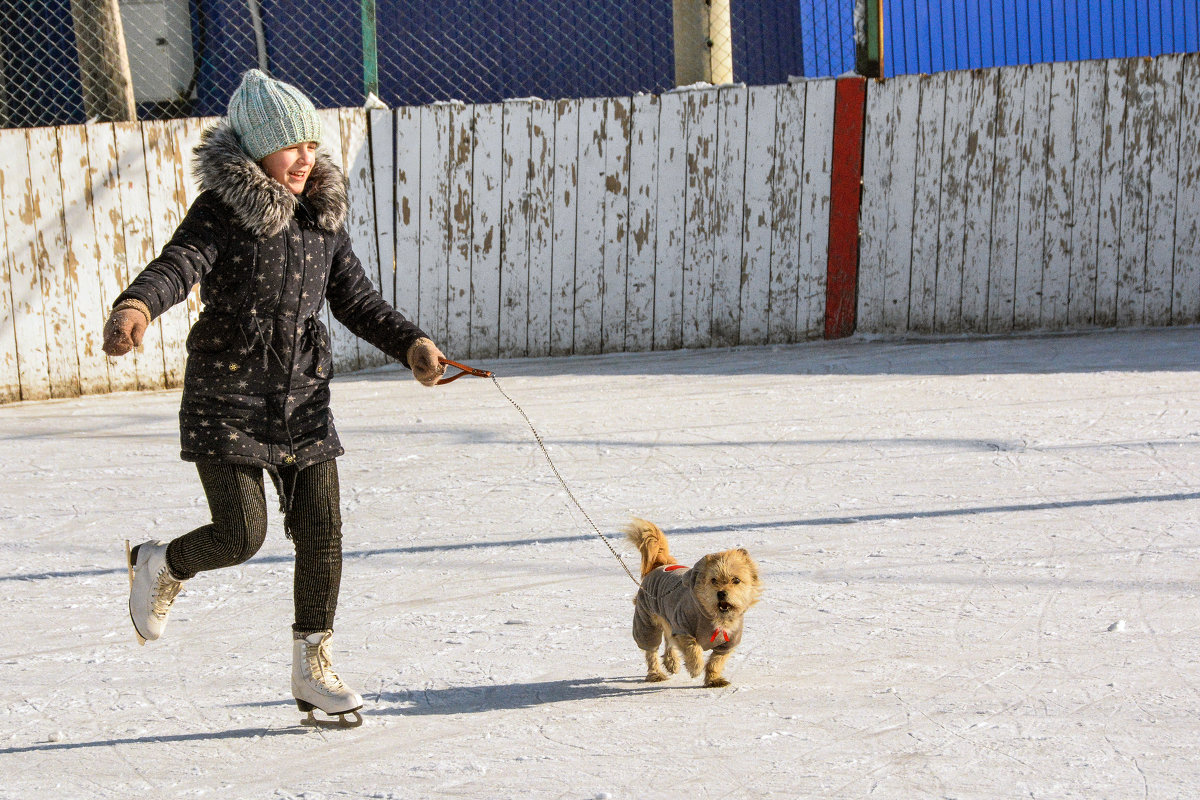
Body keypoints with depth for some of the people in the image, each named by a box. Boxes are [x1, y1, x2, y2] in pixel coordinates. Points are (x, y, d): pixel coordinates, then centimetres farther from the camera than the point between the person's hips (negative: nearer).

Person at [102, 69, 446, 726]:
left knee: (321, 533, 3)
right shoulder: (222, 211, -10)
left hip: (303, 402, 5)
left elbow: (355, 300, 17)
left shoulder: (323, 216, 8)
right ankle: (158, 566, 23)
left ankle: (313, 669, 18)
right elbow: (178, 265, -27)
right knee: (241, 532, -11)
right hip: (226, 402, -5)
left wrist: (410, 344, 3)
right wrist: (134, 309, -47)